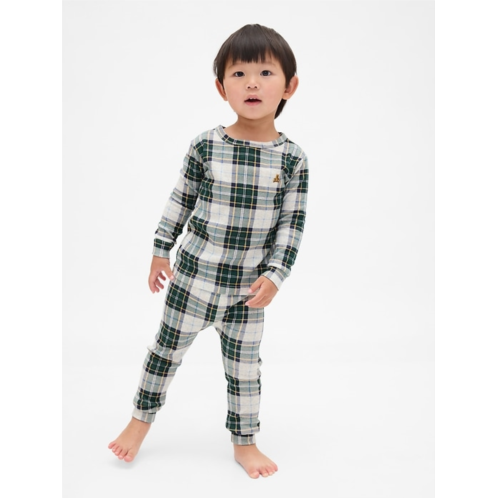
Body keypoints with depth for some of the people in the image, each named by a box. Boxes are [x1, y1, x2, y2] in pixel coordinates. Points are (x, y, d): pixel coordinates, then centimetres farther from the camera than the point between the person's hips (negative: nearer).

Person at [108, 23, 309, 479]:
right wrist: (161, 250, 5)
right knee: (168, 346, 13)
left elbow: (291, 224, -5)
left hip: (248, 286, 0)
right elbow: (181, 200, 2)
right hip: (194, 274, 0)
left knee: (245, 364, 13)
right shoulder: (206, 147, -9)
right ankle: (142, 419, 37)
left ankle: (245, 442, 32)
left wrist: (274, 276, -11)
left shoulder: (292, 159, -8)